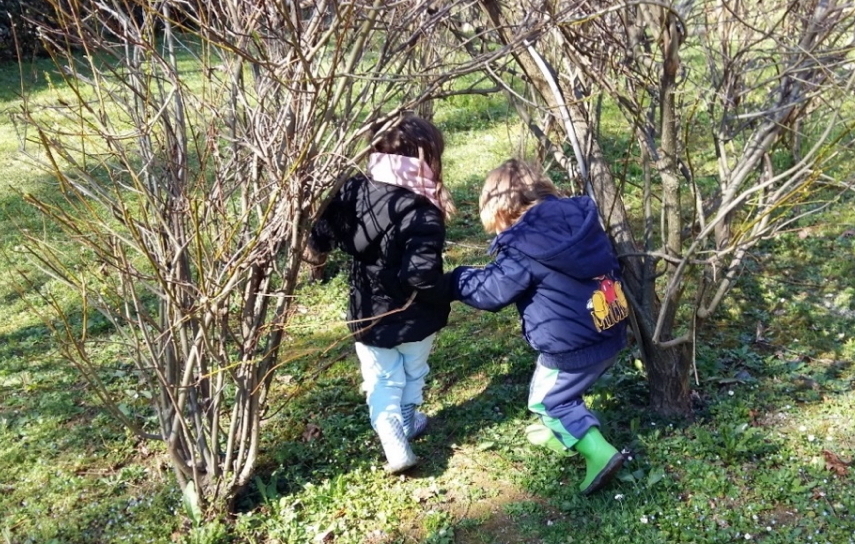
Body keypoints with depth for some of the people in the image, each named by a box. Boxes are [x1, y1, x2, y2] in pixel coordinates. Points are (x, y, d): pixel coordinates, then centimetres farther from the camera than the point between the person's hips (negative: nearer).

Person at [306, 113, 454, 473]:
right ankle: (407, 423, 48)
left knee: (381, 383, 19)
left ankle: (395, 447, 12)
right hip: (414, 318, -2)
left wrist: (316, 249, 25)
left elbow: (320, 239, 2)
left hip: (369, 317, 2)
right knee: (412, 374, 27)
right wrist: (443, 294, -15)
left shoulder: (352, 192, -11)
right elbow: (422, 276, -37)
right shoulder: (422, 215, -29)